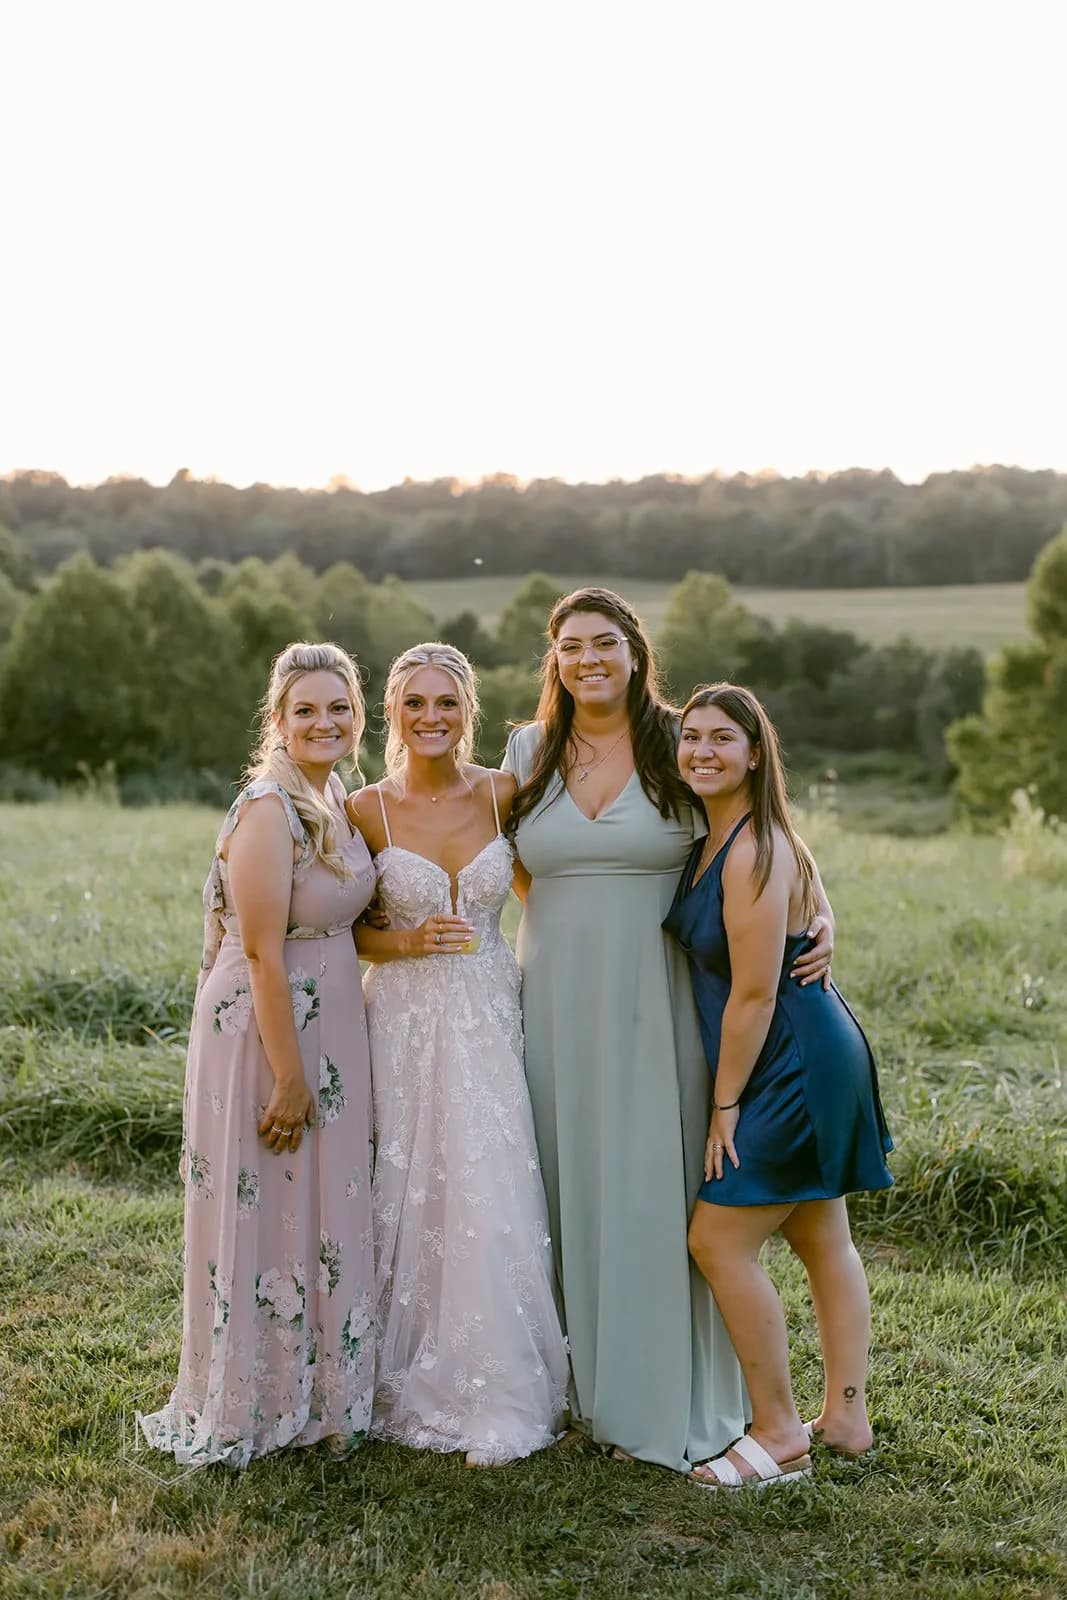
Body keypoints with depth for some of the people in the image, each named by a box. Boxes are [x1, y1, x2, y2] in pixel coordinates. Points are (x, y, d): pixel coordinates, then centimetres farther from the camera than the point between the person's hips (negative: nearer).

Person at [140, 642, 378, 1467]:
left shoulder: (337, 798, 6)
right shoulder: (268, 810, -21)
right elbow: (263, 954, -22)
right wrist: (290, 1078, -21)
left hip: (330, 1021, 9)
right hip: (265, 1026, -9)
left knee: (327, 1209, 18)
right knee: (267, 1213, 5)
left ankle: (324, 1390, 35)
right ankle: (258, 1406, 23)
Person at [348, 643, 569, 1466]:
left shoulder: (505, 795, -1)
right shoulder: (368, 810, -3)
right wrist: (407, 943, -12)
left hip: (490, 1015, 1)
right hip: (406, 1019, 0)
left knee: (493, 1199, -2)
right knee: (413, 1197, 3)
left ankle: (498, 1397, 12)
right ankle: (419, 1390, 20)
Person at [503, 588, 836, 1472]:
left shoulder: (683, 746, -2)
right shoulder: (528, 752, 8)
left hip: (659, 1008, -3)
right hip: (562, 1007, 3)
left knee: (659, 1191, 1)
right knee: (576, 1191, 9)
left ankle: (669, 1399, 16)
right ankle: (593, 1383, 25)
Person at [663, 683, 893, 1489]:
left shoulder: (756, 853, -22)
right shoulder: (711, 842, 8)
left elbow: (754, 994, -22)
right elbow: (720, 975, 16)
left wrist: (726, 1105, -14)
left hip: (797, 1067, -10)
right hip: (812, 1061, 10)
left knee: (719, 1238, -6)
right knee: (823, 1239, 15)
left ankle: (780, 1434, 6)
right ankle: (847, 1416, 27)